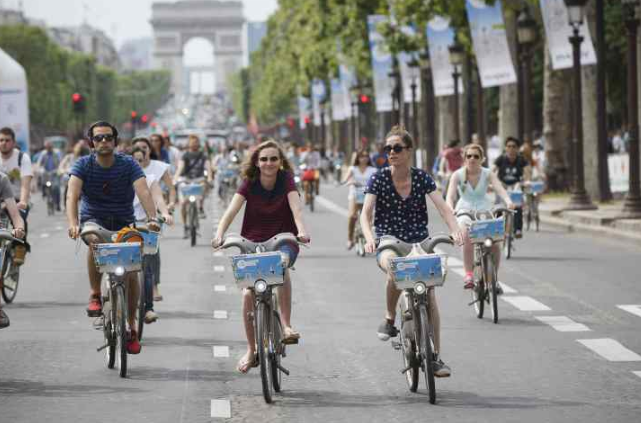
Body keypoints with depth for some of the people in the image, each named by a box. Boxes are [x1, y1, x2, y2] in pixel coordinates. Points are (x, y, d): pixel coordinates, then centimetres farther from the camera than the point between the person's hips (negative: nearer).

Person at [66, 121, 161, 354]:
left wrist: (152, 218, -42)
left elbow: (143, 191, -24)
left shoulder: (128, 164, -10)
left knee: (131, 273, -11)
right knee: (95, 241, -37)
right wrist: (73, 223, -43)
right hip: (93, 219, -1)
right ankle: (95, 294, -19)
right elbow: (72, 195, -24)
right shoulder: (83, 165, -10)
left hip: (123, 221, 1)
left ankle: (131, 327, 8)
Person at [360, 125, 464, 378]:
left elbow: (443, 207, -9)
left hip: (419, 243, 2)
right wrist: (369, 238, -32)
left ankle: (435, 356, -6)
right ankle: (390, 318, -10)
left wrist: (455, 230, -28)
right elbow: (366, 214, -12)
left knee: (429, 294, -14)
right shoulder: (378, 179, -3)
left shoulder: (422, 178, 0)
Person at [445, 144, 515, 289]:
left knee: (495, 243, -18)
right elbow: (450, 194, -20)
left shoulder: (487, 174, -4)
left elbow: (499, 188, -20)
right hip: (464, 212, -2)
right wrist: (450, 209, -42)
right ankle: (468, 275, -30)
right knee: (467, 237, -33)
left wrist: (508, 201, -42)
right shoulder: (458, 175, -7)